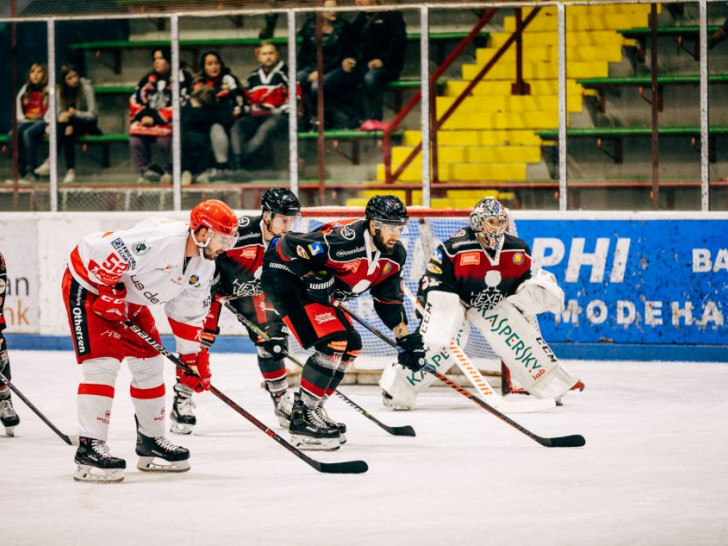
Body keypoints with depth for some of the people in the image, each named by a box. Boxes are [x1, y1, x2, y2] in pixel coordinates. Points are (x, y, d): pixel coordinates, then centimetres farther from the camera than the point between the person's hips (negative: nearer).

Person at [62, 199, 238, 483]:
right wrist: (109, 293, -25)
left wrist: (192, 358, 6)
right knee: (103, 360, -19)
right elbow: (108, 250, -33)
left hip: (128, 296, 10)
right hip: (89, 281, -10)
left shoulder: (204, 266, -2)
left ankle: (151, 441, 25)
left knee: (149, 361, 11)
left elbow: (189, 313, 8)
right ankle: (89, 448, -21)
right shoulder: (162, 239, -32)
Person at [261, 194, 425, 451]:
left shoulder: (394, 255, -3)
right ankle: (302, 419, -18)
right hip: (285, 278, -10)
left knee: (351, 346, 10)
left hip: (314, 287, 10)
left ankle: (312, 409, 20)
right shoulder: (345, 240, -31)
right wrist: (315, 277, -26)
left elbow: (389, 299, 10)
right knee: (333, 343, -21)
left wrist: (407, 338, 7)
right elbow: (289, 246, -29)